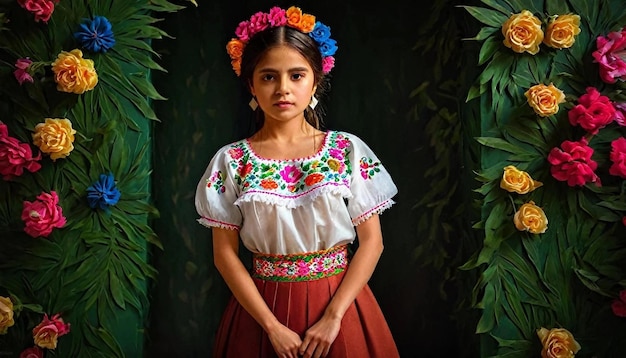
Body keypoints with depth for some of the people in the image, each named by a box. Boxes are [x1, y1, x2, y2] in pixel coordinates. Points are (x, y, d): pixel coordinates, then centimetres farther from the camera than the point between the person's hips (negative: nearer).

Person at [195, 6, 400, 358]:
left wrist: (333, 316, -13)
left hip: (338, 302, 0)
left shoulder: (348, 150, -6)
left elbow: (372, 241, -5)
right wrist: (272, 326, -11)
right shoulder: (232, 160, -5)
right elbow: (225, 253, -4)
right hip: (262, 307, 0)